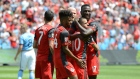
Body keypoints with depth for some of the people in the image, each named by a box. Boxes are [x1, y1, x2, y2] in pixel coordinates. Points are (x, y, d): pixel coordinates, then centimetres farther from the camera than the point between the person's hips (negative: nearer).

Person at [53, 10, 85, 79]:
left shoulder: (57, 29, 12)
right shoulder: (64, 32, -16)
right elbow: (65, 49, -17)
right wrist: (77, 60, -13)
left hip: (56, 59, 9)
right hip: (63, 60, -9)